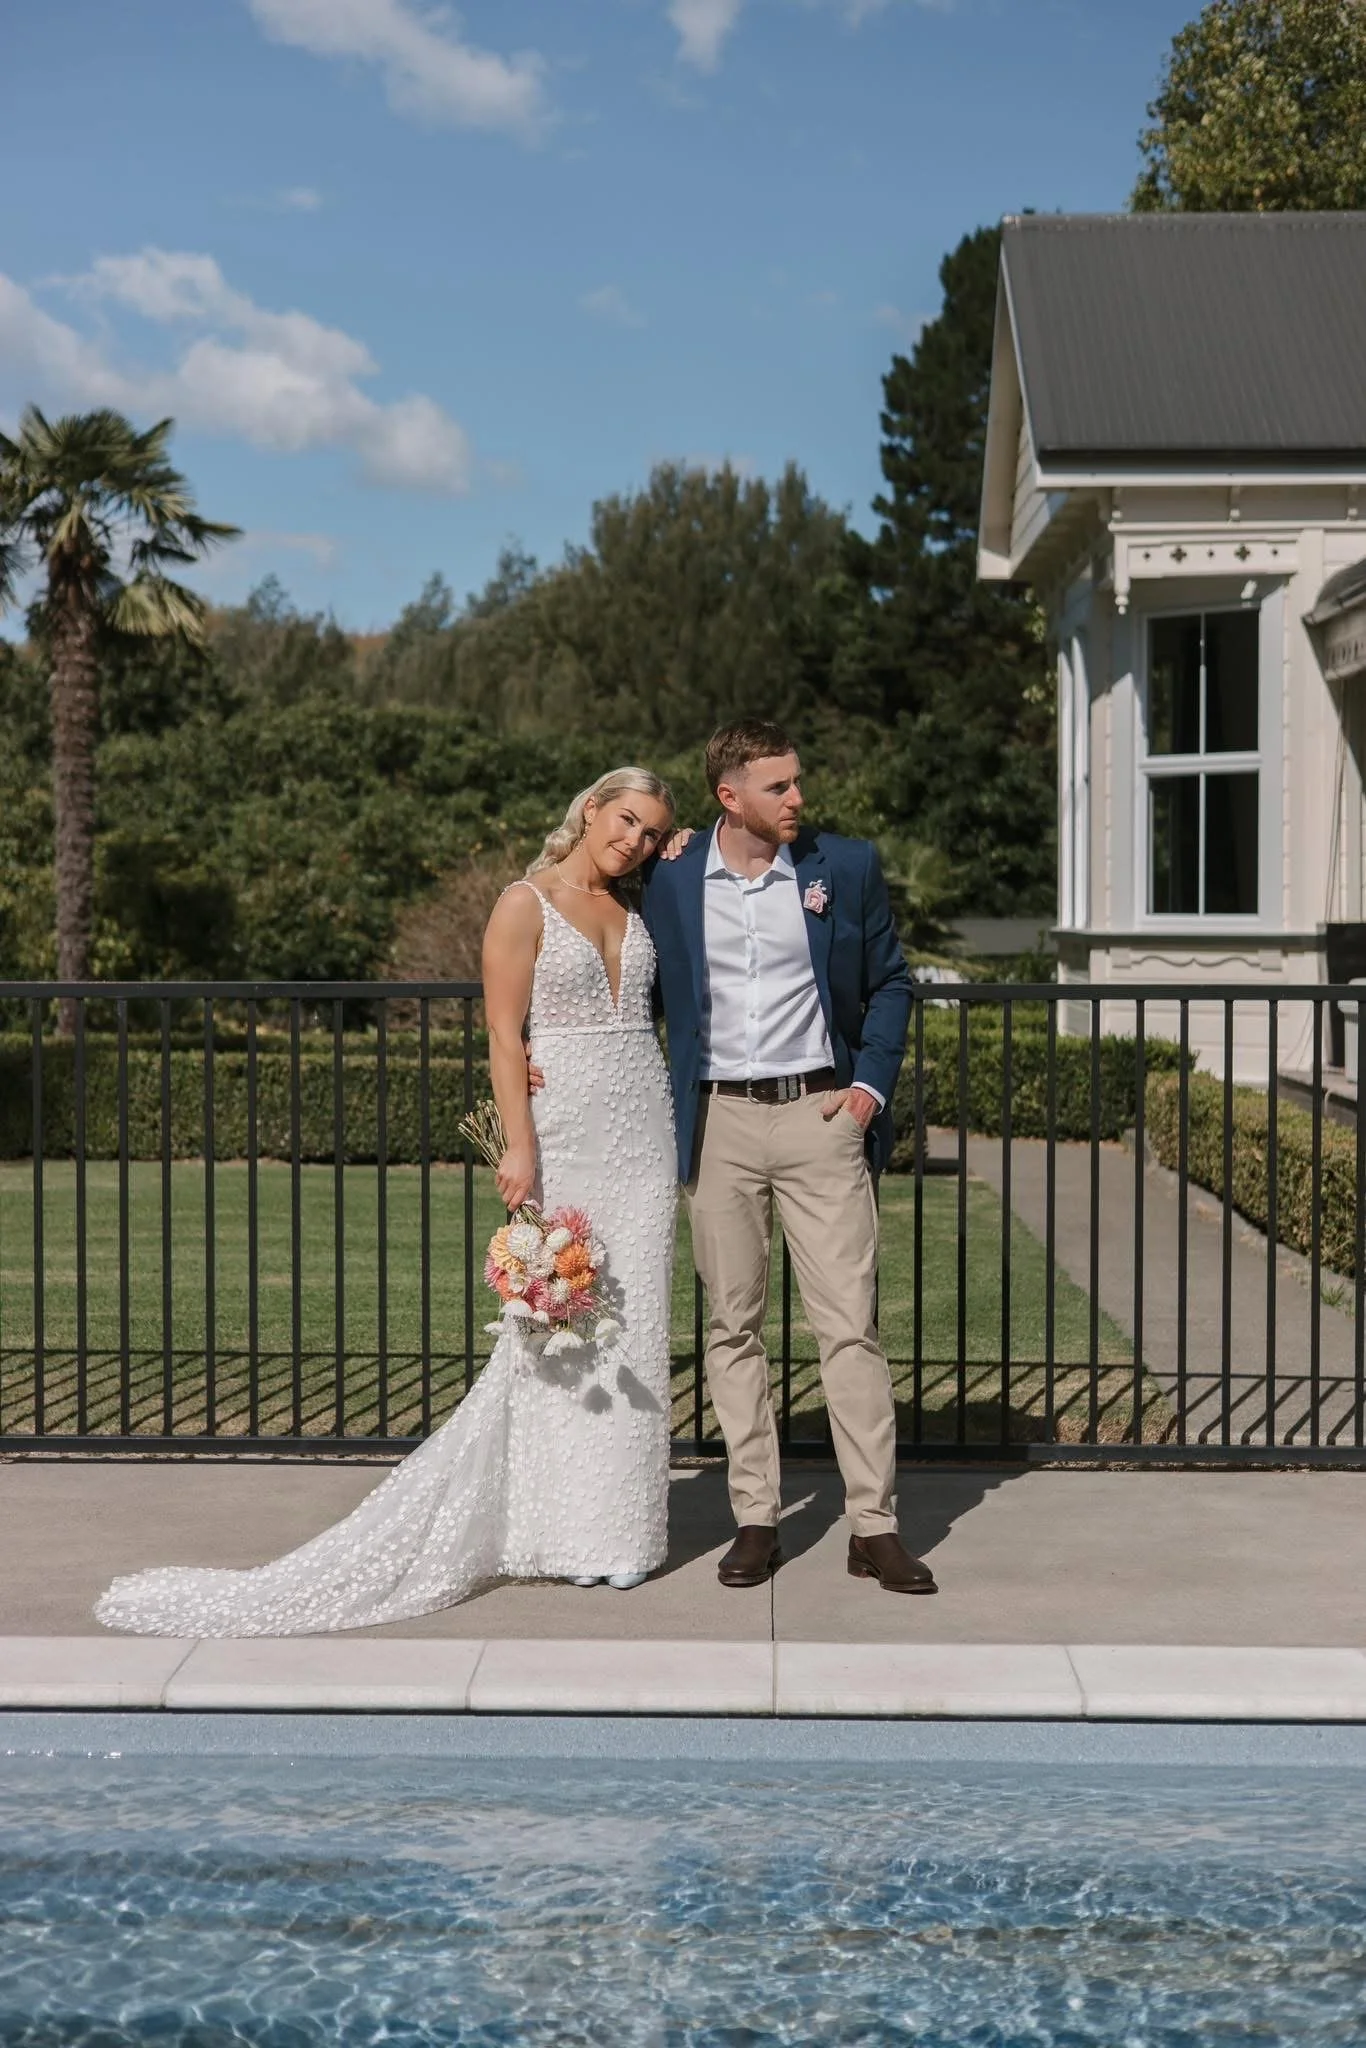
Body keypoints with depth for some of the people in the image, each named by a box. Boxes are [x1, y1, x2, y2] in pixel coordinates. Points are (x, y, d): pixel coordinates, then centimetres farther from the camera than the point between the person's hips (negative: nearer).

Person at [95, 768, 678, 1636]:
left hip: (642, 1133, 6)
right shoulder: (524, 906, -4)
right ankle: (568, 1528, 6)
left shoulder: (636, 906, 13)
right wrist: (519, 1146, -18)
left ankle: (613, 1519, 15)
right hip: (564, 1132, -6)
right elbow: (505, 1037, -9)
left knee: (630, 1320, 6)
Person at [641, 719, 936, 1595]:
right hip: (718, 1122, 1)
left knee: (851, 1324, -3)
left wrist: (873, 1082, 1)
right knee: (733, 1327, 5)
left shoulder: (847, 866, 2)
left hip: (820, 1112, -1)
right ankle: (756, 1520, 14)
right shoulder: (670, 879, 2)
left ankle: (875, 1524, 4)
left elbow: (891, 981, 11)